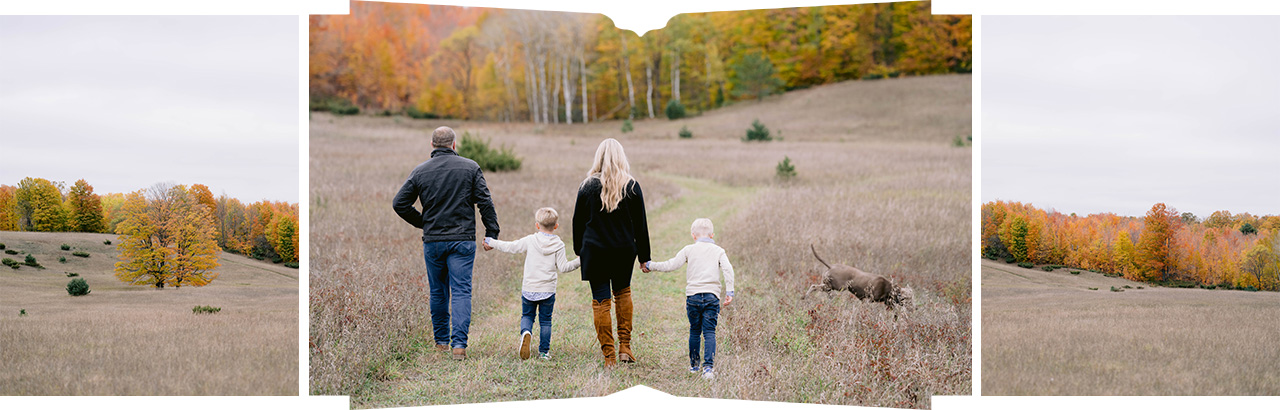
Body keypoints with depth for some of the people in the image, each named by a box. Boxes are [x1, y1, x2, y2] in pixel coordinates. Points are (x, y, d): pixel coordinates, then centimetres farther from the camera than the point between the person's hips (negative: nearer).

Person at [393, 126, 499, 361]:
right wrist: (491, 233, 2)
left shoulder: (420, 171, 2)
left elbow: (399, 204, 2)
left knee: (438, 291, 15)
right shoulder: (470, 168, -1)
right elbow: (485, 202, -4)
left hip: (433, 241, 2)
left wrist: (423, 223, 14)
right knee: (461, 291, -2)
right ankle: (459, 343, -13)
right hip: (463, 240, -2)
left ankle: (441, 340, 23)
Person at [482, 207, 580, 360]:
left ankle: (526, 332, -15)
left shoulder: (530, 241, -3)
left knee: (527, 315, 17)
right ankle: (544, 351, 12)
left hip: (528, 290, 0)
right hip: (548, 290, 0)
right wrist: (579, 261, 3)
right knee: (545, 320, 11)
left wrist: (491, 242, 16)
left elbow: (509, 247, 3)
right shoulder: (558, 245, -4)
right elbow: (563, 267, -7)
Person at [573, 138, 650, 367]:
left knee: (601, 301, 4)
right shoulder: (631, 186, -4)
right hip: (624, 251, 1)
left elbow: (578, 221, 4)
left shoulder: (588, 186, -4)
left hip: (595, 251, -1)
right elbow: (640, 224, 0)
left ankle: (609, 356, 3)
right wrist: (644, 257, 7)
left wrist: (579, 250, 17)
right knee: (623, 292, 23)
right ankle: (625, 347, 18)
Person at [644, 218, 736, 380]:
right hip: (712, 296, 0)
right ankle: (709, 366, -15)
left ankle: (694, 365, 21)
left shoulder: (689, 250, 6)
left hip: (693, 295, 0)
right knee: (709, 332, -2)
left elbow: (671, 265, 2)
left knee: (694, 331, 13)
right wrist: (729, 292, -3)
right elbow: (728, 270, -4)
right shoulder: (719, 251, 9)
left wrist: (650, 265, 12)